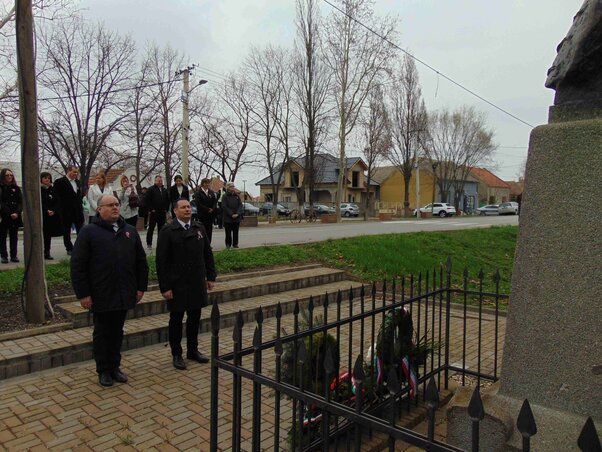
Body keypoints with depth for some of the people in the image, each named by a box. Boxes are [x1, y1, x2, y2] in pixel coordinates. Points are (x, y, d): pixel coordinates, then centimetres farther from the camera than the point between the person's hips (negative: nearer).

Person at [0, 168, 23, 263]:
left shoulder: (16, 188, 10)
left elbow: (21, 202, 3)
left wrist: (17, 213, -12)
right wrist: (10, 214, -15)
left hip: (15, 217, 3)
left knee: (14, 236, 5)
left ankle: (14, 256, 10)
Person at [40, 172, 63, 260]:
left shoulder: (52, 189, 12)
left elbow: (57, 202, 7)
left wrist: (53, 211, -8)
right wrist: (47, 211, -16)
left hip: (52, 215, 4)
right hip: (42, 215, -4)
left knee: (49, 235, 7)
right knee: (42, 234, -4)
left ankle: (47, 253, 13)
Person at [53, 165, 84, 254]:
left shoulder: (77, 181, 13)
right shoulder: (60, 181, -7)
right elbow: (57, 196, -8)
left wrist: (81, 204, 11)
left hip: (78, 210, 5)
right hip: (67, 211, -5)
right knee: (67, 231, 5)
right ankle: (69, 249, 13)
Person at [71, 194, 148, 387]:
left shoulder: (130, 231, 8)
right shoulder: (89, 232, -5)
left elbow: (141, 261, 11)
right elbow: (78, 266, -7)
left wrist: (141, 287, 8)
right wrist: (83, 294, -11)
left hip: (123, 295, 4)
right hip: (101, 296, -4)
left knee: (117, 332, 15)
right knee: (102, 333, 9)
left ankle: (115, 367, 28)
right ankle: (103, 371, 23)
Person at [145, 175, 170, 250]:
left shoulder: (165, 190, 13)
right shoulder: (151, 189, -3)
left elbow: (168, 200, 19)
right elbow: (147, 200, -7)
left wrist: (166, 209, 8)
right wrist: (151, 209, -12)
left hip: (162, 213, 5)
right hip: (154, 213, -5)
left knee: (161, 229, 9)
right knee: (151, 228, 1)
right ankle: (149, 244, 7)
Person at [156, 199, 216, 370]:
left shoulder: (199, 228, 7)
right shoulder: (167, 231, -8)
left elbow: (208, 254, 12)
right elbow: (161, 261, -10)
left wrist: (211, 277, 8)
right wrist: (164, 287, -13)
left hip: (197, 283, 4)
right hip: (177, 284, -4)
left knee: (195, 317, 13)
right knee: (176, 319, 8)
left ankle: (193, 350, 30)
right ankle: (176, 354, 22)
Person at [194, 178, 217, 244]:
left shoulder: (211, 192, 12)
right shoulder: (198, 193, -3)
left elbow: (215, 202, 8)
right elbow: (198, 204, -11)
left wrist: (212, 209, -10)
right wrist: (207, 209, -13)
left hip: (210, 214, 4)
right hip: (202, 214, -4)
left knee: (209, 230, 4)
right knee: (203, 229, -3)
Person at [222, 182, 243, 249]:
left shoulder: (237, 196, 8)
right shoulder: (225, 196, -2)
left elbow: (240, 205, 4)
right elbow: (224, 206, -8)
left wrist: (237, 214, -10)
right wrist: (231, 214, -14)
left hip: (237, 217, 3)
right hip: (228, 218, -3)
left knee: (236, 231, 7)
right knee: (228, 232, 1)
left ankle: (235, 243, 15)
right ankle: (228, 244, 10)